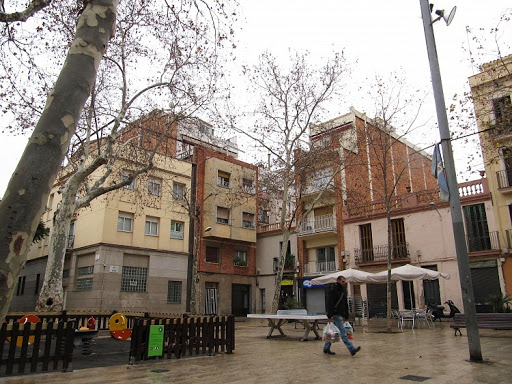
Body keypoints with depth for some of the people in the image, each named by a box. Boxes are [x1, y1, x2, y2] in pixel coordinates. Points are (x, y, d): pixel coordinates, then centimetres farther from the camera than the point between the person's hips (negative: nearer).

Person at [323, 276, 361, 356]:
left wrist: (346, 316, 20)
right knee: (343, 332, -9)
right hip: (336, 315, -9)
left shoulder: (343, 290, 17)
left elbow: (345, 304, 23)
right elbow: (329, 304, -15)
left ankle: (326, 348, 20)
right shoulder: (333, 290, -10)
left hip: (341, 315, 9)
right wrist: (329, 316, -19)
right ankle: (352, 349, -11)